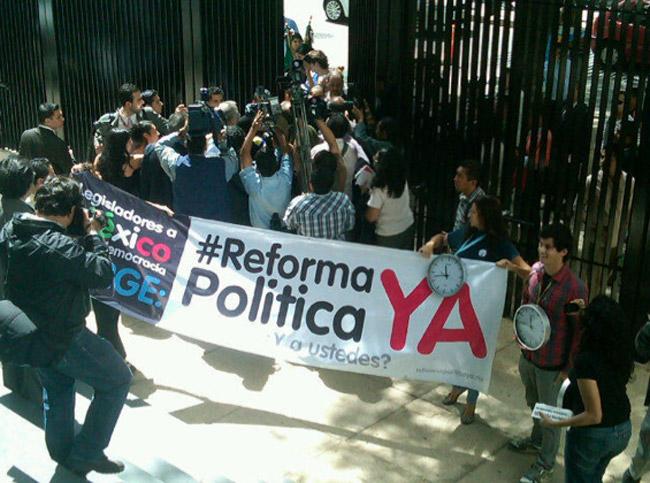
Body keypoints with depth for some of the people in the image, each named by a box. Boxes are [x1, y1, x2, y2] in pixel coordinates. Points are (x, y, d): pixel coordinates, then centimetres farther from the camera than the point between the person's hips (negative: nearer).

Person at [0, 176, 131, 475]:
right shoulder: (61, 247, -31)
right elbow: (103, 274, -24)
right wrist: (93, 235, -11)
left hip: (28, 333, 8)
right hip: (64, 338, -8)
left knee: (56, 389, 30)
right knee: (117, 380, 10)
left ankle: (62, 452, 46)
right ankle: (85, 455, 15)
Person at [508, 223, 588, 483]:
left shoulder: (575, 288, -26)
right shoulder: (535, 271, -8)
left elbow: (580, 331, -17)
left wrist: (568, 367, -12)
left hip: (552, 363, -6)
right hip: (528, 353, 6)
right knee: (534, 403, 28)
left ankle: (546, 462, 34)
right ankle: (537, 438, 54)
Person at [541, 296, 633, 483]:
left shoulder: (585, 361, -30)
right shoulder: (623, 353, -9)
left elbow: (594, 416, -27)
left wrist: (554, 424, -18)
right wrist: (587, 312, 17)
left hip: (592, 435, -6)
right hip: (623, 431, 6)